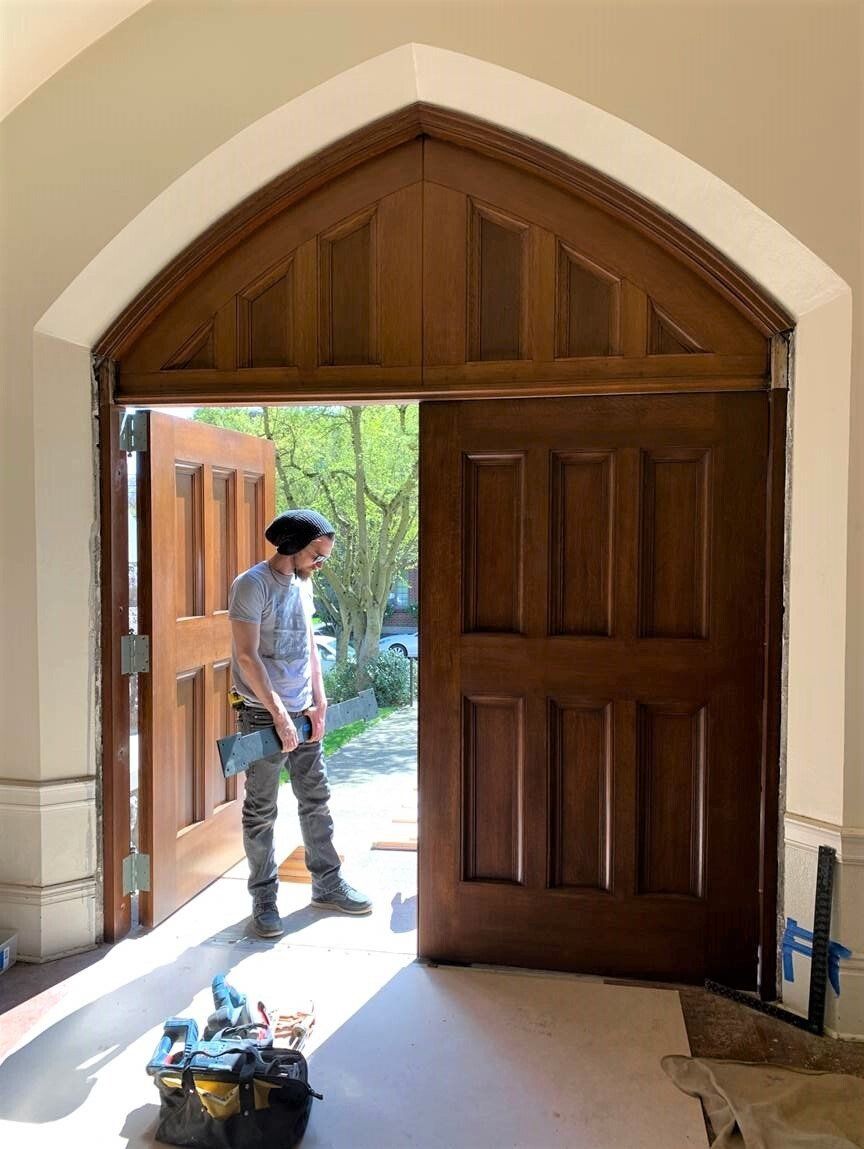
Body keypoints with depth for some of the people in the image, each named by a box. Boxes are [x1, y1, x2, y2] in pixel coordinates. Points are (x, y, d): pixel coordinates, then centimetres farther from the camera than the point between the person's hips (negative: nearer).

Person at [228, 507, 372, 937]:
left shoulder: (303, 583, 9)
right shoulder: (251, 585, -14)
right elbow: (247, 656, -18)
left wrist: (319, 703, 7)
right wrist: (279, 715, -19)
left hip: (302, 713, 7)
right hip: (262, 715, -7)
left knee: (316, 800, 13)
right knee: (262, 812, 4)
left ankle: (327, 884, 26)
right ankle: (264, 898, 17)